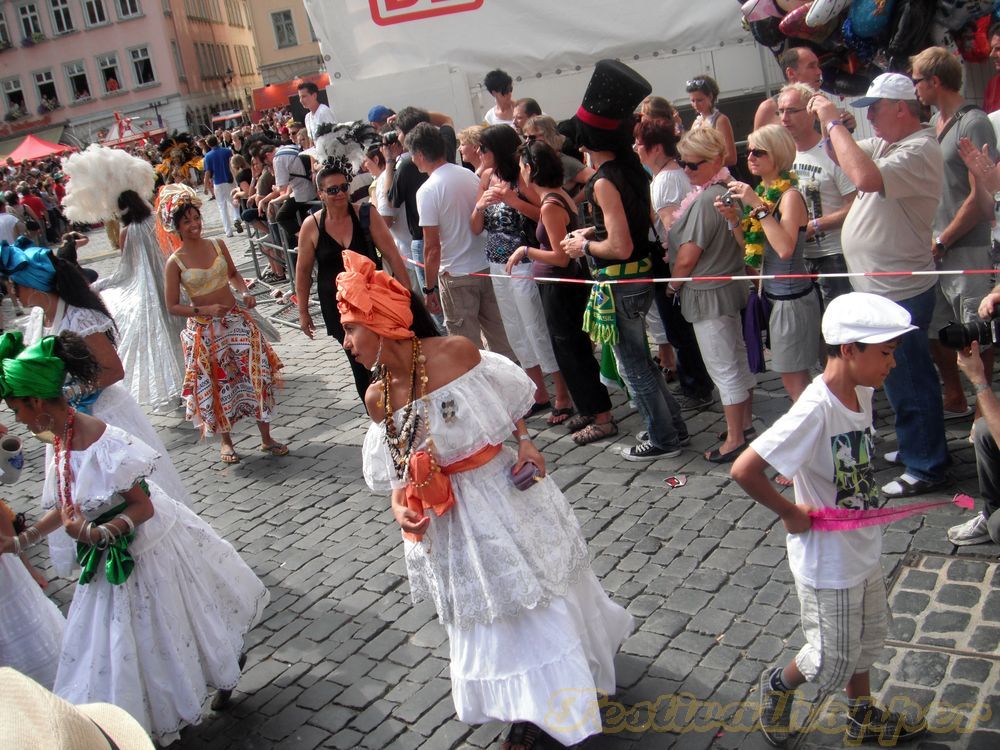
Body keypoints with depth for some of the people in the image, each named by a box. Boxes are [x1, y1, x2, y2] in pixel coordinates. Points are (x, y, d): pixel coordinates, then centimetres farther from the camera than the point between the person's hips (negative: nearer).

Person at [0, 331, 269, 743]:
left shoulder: (102, 444, -31)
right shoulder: (60, 443, -4)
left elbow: (143, 507, -26)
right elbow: (64, 509, 8)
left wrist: (97, 534, -38)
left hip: (146, 550, -8)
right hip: (114, 560, 8)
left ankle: (227, 665, 44)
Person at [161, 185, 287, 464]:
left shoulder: (218, 245, 0)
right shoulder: (175, 262, -10)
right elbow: (172, 306, -7)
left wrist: (245, 292, -2)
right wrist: (205, 310, -20)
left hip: (236, 320, 3)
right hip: (205, 330, -3)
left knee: (257, 375, 1)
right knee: (216, 386, 7)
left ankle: (266, 439, 14)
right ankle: (226, 441, 28)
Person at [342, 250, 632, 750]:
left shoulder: (456, 352, -19)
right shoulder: (377, 398, -7)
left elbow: (509, 397, -2)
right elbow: (397, 469, 2)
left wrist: (524, 441, -14)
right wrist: (401, 506, -16)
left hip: (499, 488, -3)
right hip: (447, 516, 3)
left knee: (533, 600, 9)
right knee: (481, 608, 16)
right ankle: (523, 708, 40)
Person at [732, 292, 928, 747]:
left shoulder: (861, 394, -6)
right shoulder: (815, 412, -32)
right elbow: (744, 470, -36)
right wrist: (790, 513, -23)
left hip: (863, 548, 8)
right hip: (828, 562, -8)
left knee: (869, 637, 26)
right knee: (833, 663, 11)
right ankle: (779, 685, 40)